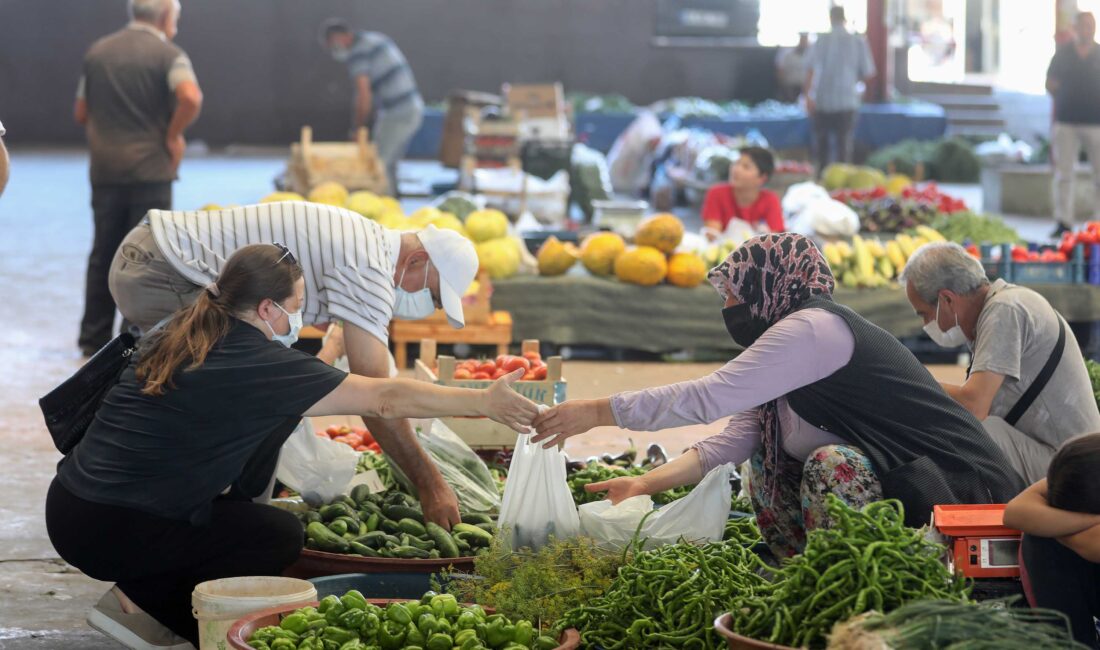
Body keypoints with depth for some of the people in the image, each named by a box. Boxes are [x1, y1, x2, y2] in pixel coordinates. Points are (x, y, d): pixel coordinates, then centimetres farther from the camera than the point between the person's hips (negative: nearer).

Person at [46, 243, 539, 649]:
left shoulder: (175, 339, 10)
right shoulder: (258, 365, -14)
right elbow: (386, 400, -12)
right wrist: (486, 402, -6)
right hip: (107, 534, -8)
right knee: (280, 537, 3)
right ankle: (144, 601, 0)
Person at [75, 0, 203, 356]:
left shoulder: (97, 52, 10)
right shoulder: (167, 54, -7)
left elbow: (81, 113, 14)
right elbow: (191, 98, -24)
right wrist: (174, 135, -10)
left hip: (104, 169, 5)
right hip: (150, 168, -5)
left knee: (103, 254, 12)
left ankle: (94, 337, 15)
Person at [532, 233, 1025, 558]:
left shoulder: (813, 329, -18)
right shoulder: (790, 342, 13)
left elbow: (711, 397, -23)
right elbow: (733, 438, 8)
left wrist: (598, 412, -19)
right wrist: (648, 483, 0)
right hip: (898, 485, 10)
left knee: (831, 465, -29)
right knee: (766, 468, 8)